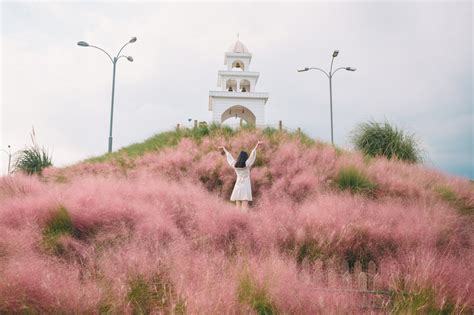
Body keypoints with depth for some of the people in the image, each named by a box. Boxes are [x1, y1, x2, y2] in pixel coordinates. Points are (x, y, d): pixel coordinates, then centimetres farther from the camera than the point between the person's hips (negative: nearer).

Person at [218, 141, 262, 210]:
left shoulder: (234, 165, 2)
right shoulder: (247, 164, -9)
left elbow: (229, 156, 15)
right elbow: (252, 154, -9)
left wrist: (224, 148, 28)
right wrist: (257, 145, -7)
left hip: (237, 187, 4)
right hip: (245, 187, -4)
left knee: (238, 207, 5)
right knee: (244, 207, -8)